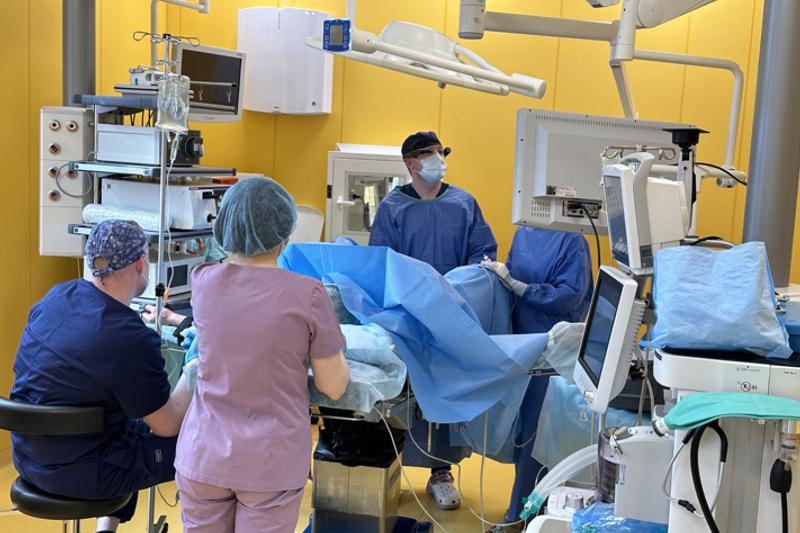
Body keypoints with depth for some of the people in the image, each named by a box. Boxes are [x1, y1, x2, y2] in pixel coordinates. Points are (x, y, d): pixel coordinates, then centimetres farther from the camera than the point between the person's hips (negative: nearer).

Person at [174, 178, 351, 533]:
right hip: (271, 466, -3)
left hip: (202, 457, 3)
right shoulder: (307, 294, -14)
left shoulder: (203, 282, -3)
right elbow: (334, 387, -6)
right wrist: (331, 350, 14)